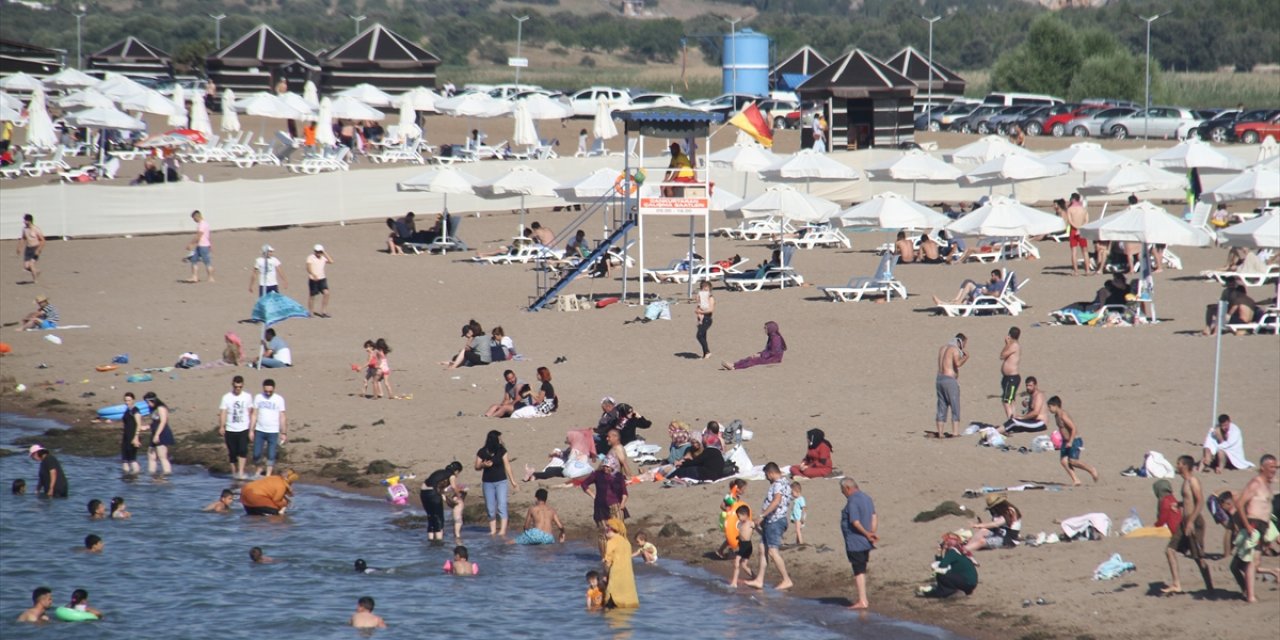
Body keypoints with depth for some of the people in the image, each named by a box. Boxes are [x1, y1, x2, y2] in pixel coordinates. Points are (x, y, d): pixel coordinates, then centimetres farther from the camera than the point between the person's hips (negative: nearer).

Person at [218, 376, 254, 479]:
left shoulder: (247, 397, 2)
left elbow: (251, 412, 9)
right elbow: (222, 413, -4)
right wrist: (221, 427, -13)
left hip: (244, 429, 0)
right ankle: (234, 471, 20)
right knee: (232, 452, 5)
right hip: (230, 430, 0)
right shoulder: (226, 397, -2)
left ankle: (241, 472, -15)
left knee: (243, 450, -16)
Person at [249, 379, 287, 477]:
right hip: (259, 431, 2)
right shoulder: (258, 398, 3)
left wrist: (283, 433, -3)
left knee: (271, 455, -1)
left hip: (273, 432, -2)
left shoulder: (279, 399, -3)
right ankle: (260, 469, 28)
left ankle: (268, 475, 8)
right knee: (256, 454, 3)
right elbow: (254, 415, 6)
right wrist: (251, 430, 2)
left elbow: (282, 417, -1)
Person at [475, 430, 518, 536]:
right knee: (490, 507, 3)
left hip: (501, 481, -1)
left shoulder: (501, 451, -2)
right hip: (488, 482, 1)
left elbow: (507, 466, 2)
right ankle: (493, 530, 9)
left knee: (501, 505, -10)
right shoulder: (482, 452, -3)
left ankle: (503, 529, -13)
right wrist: (483, 465, -20)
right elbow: (477, 467, 3)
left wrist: (513, 481, 3)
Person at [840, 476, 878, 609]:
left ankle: (862, 601, -3)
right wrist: (871, 534, 3)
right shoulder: (867, 498, 12)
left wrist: (867, 534, -11)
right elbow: (874, 518, 10)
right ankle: (862, 598, 23)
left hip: (855, 542, -9)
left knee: (859, 571, -4)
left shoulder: (852, 502, -16)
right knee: (862, 570, 17)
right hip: (866, 543, 9)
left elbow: (855, 523, -22)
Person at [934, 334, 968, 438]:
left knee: (941, 407, 10)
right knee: (955, 407, -4)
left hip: (939, 379, 8)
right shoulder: (955, 349, -8)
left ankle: (940, 433, 8)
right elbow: (957, 363, -24)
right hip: (950, 379, -8)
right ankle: (955, 432, -10)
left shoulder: (943, 348, 16)